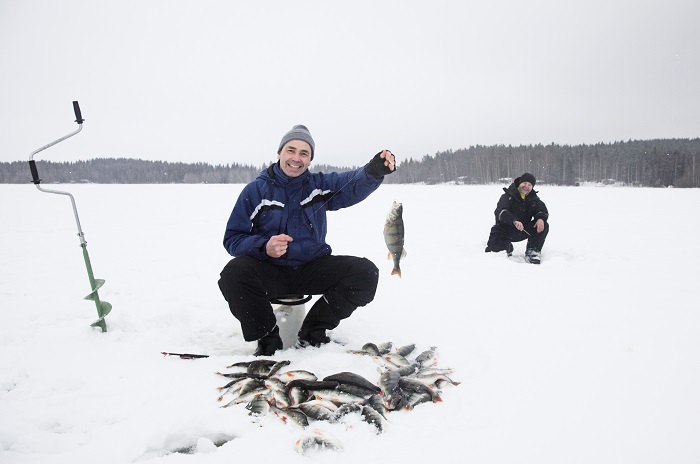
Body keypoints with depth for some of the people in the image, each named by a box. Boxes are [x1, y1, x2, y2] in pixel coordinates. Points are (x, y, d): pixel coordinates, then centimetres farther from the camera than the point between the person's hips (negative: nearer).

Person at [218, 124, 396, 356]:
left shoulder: (320, 185, 6)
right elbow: (232, 239, -3)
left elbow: (355, 182, -14)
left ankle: (313, 331, -2)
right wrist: (264, 247, -23)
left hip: (314, 269, 2)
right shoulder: (255, 190, 1)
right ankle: (268, 338, -9)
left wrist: (375, 169, -37)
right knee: (234, 274, -33)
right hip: (269, 271, -2)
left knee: (366, 272, -18)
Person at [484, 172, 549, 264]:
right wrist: (514, 221, -45)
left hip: (523, 231, 3)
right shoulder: (508, 196, -10)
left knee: (543, 225, -16)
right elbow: (500, 211, -27)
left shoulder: (533, 198, 5)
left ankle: (533, 252, -8)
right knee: (493, 248, -21)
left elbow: (543, 210, -4)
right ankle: (507, 246, 15)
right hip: (504, 231, -3)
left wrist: (541, 218, -32)